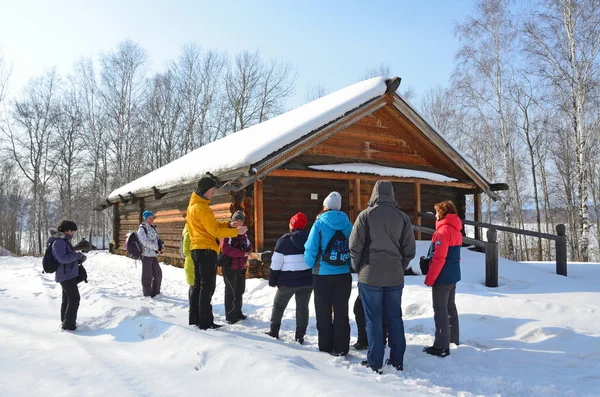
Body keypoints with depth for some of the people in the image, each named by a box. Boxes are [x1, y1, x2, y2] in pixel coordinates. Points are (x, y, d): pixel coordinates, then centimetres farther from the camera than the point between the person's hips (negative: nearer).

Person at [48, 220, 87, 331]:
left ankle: (65, 322, 32)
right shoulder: (58, 242, -17)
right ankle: (69, 325, -4)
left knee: (67, 298, 19)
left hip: (67, 274, 10)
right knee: (74, 298, -8)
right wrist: (77, 255, -19)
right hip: (66, 275, -10)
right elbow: (62, 258, -27)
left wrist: (79, 259, 7)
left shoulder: (64, 241, 14)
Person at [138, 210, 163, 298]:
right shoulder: (142, 229, -10)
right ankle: (147, 293, 10)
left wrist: (160, 245, -1)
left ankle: (156, 291, 28)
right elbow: (145, 242, -21)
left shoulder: (153, 228, 14)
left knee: (158, 273, 13)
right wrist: (157, 248, -19)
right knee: (147, 275, -1)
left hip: (154, 255, 8)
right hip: (146, 255, -8)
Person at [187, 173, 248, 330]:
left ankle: (194, 319, 19)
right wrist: (236, 231, -11)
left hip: (197, 249, 10)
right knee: (207, 287, -6)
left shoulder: (193, 205, 17)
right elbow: (214, 230, -17)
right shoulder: (201, 207, -16)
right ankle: (205, 322, -3)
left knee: (198, 285, 13)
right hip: (206, 250, -10)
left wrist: (229, 224, 7)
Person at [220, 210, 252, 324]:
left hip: (241, 267, 7)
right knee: (231, 291, -2)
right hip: (229, 267, -7)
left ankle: (238, 312, 27)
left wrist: (247, 249, -13)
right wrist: (241, 253, -19)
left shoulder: (243, 233, 13)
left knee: (240, 290, 15)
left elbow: (249, 247, 12)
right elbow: (225, 248, -21)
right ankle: (230, 316, 6)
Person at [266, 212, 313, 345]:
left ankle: (274, 331, 22)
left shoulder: (284, 240, -10)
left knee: (279, 305, 16)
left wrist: (272, 280, -1)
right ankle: (300, 336, 12)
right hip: (307, 280, 3)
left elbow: (276, 262, -10)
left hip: (288, 280, -3)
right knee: (303, 306, 11)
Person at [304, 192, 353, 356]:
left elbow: (310, 249, -9)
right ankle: (341, 348, 13)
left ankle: (326, 347, 15)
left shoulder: (320, 224, -9)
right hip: (343, 275, 3)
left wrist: (311, 265, 8)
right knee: (342, 312, 10)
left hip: (323, 275, -3)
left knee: (323, 313, 10)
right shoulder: (348, 225, 1)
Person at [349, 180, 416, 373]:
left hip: (370, 276, -3)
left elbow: (355, 245, -8)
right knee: (395, 318, 13)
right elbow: (409, 250, 2)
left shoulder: (365, 215, -7)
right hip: (395, 277, 3)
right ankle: (397, 361, 20)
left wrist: (358, 268, 7)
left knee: (374, 319, 5)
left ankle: (375, 363, 10)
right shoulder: (402, 217, 2)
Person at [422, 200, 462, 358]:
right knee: (450, 307, 19)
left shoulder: (443, 230, -17)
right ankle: (453, 338, 32)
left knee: (440, 310, -4)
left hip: (442, 277, -9)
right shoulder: (456, 230, 12)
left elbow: (439, 258, -21)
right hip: (453, 275, 9)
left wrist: (429, 278, -16)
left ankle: (441, 346, -1)